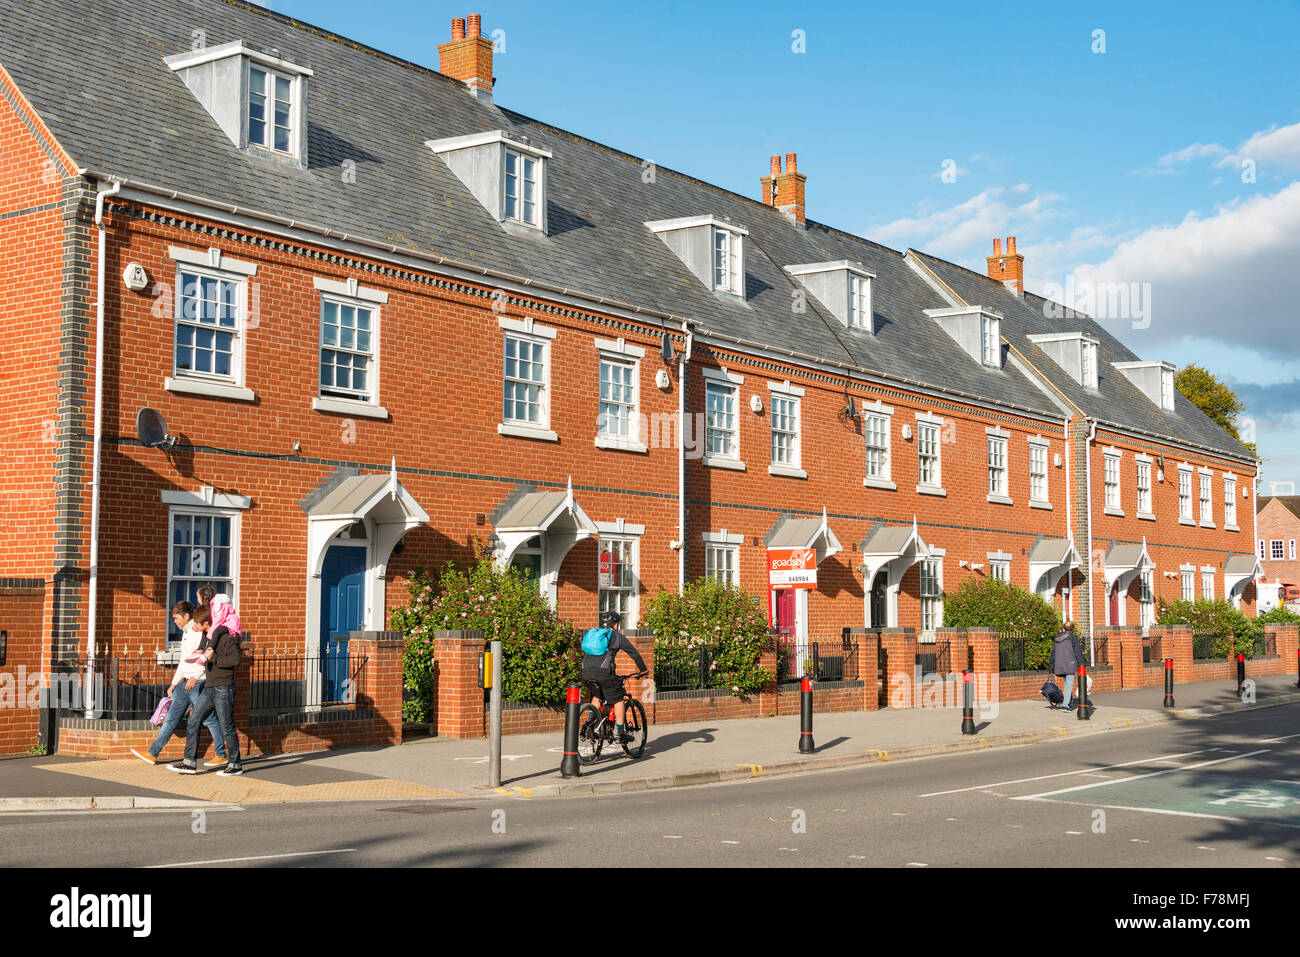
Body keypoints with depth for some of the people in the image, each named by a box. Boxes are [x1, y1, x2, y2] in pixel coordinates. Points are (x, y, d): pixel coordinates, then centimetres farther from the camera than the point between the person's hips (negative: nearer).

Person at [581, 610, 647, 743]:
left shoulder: (593, 633, 28)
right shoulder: (618, 636, 13)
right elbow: (635, 654, 19)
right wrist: (643, 670, 33)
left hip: (586, 672, 5)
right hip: (603, 671, -5)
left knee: (596, 697, 29)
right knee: (618, 699, 9)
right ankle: (620, 733, 7)